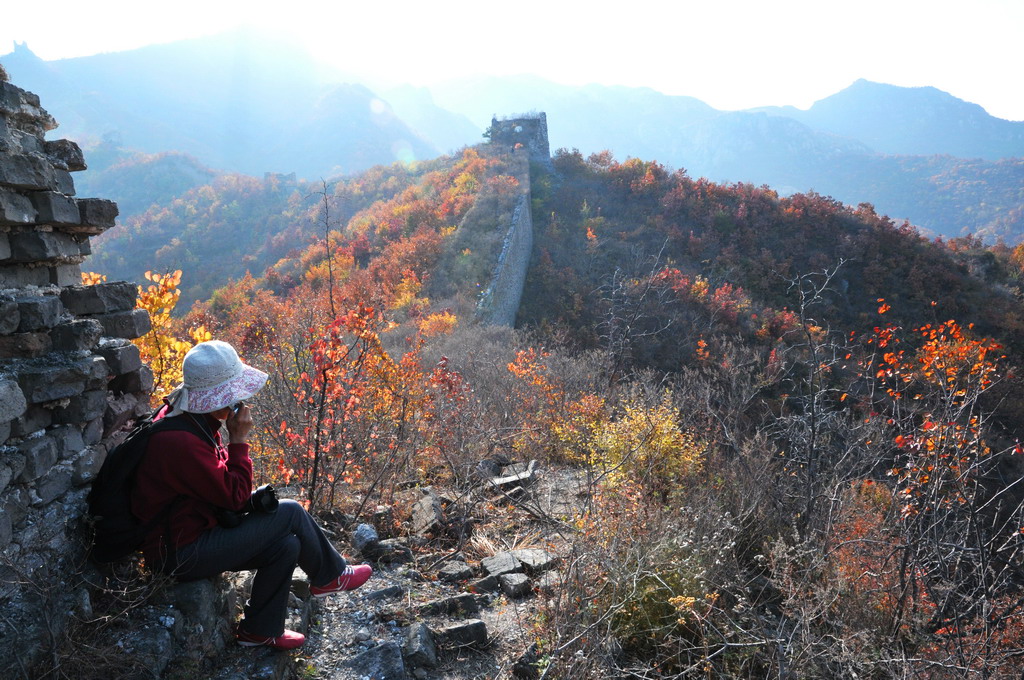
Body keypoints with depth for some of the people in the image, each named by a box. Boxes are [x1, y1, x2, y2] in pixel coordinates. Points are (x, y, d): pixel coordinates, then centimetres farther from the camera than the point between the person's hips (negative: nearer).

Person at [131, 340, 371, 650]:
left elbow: (222, 485, 14)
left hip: (190, 530, 9)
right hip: (180, 554, -9)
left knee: (287, 546, -1)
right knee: (291, 513, -9)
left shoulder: (182, 416, 2)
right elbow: (235, 496, -21)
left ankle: (260, 629, 15)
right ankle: (328, 576, 16)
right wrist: (239, 440, -18)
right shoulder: (182, 442, -30)